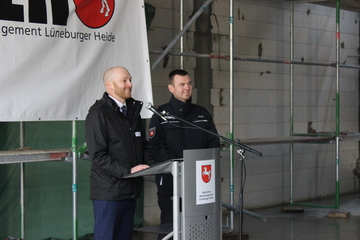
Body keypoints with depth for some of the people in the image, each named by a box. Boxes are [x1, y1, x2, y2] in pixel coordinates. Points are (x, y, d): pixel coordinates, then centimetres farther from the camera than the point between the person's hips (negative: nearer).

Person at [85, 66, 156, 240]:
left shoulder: (133, 110, 16)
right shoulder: (98, 113, -9)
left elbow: (143, 145, 22)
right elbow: (98, 155, -16)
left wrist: (151, 164, 2)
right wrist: (127, 170, -22)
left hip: (130, 191, 8)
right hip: (108, 191, -8)